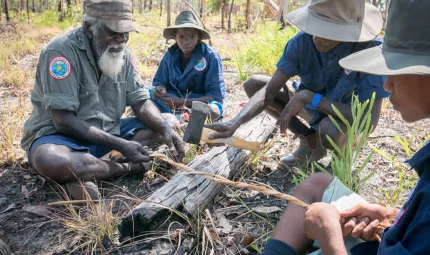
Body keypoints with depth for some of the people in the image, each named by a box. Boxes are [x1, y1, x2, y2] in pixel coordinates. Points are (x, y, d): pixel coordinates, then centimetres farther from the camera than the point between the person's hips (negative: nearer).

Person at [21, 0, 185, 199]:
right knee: (50, 160, -40)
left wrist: (166, 129, -22)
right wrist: (120, 144, -29)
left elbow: (141, 102, -1)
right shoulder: (61, 51, -22)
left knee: (170, 125, -5)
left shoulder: (124, 54, -1)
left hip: (110, 131, 6)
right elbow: (63, 121, -25)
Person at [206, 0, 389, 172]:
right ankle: (309, 141, 2)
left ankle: (343, 149, 0)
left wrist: (309, 97, -38)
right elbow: (269, 90, -25)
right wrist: (235, 123, -42)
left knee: (330, 130, -40)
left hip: (349, 114, -4)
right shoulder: (302, 42, -23)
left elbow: (369, 119, -37)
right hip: (311, 103, 5)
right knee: (252, 84, -9)